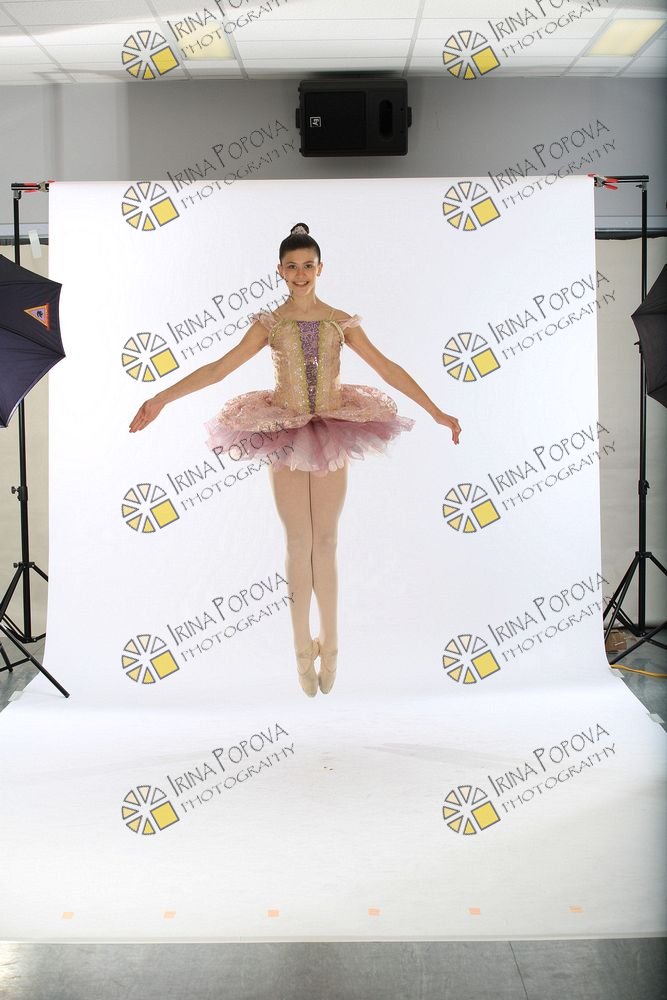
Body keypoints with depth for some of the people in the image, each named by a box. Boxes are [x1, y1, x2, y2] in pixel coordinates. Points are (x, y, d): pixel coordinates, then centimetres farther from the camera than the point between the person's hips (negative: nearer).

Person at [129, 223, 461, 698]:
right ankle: (304, 646, 15)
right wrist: (161, 399, -13)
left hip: (332, 436, 0)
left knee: (325, 545, 6)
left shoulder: (342, 321, 2)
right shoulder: (270, 323, 1)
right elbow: (218, 368, -5)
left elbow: (389, 369, 3)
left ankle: (330, 645, 17)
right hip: (285, 439, 0)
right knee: (299, 546, 5)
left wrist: (438, 413, 2)